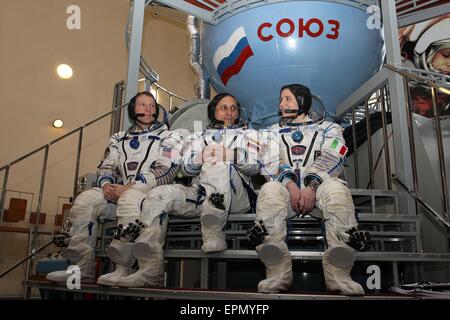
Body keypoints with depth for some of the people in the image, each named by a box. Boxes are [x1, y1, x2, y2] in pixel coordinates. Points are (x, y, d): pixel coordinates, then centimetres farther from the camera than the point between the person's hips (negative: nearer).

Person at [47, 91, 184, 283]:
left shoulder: (169, 137, 9)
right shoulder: (119, 139, 24)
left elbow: (164, 171, -6)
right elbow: (106, 166, 17)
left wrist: (130, 187, -17)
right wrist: (106, 184, -8)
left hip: (150, 189, -5)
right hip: (119, 190, 5)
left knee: (128, 199, -38)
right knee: (84, 200, -20)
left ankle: (123, 270, -37)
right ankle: (82, 267, -18)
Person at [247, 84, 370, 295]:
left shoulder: (329, 128, 20)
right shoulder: (274, 132, 26)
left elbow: (330, 160, 1)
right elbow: (270, 163, 7)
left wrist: (312, 186, -19)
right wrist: (290, 185, -14)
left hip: (319, 187, -1)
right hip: (287, 188, 1)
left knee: (336, 188, -35)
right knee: (269, 189, -33)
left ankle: (338, 271, -35)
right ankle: (278, 271, -35)